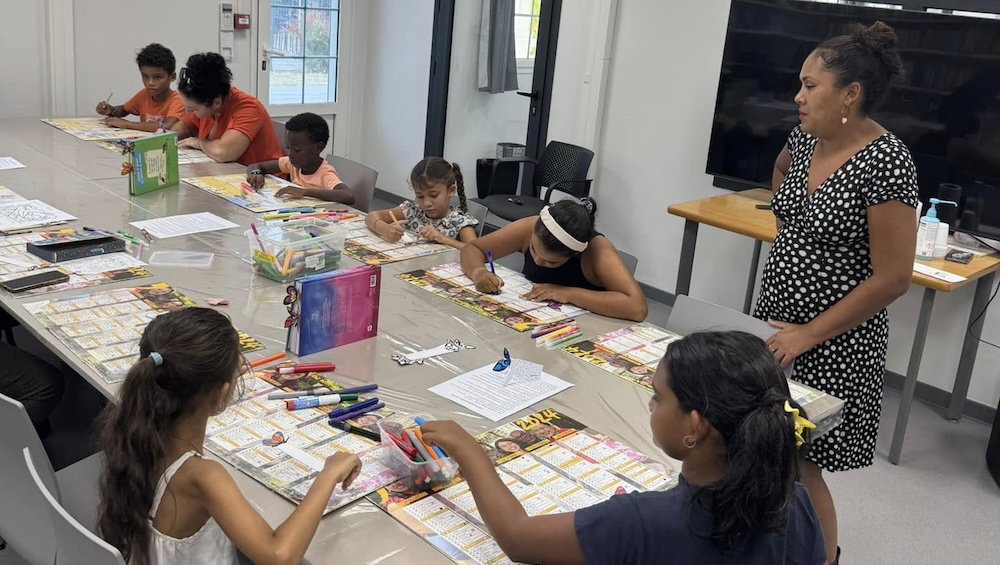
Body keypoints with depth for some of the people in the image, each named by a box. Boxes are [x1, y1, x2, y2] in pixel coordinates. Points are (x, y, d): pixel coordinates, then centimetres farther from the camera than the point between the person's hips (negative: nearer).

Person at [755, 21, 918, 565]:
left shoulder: (885, 163, -20)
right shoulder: (804, 138, 2)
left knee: (797, 465, 1)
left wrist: (808, 334, -17)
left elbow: (892, 279, -20)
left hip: (833, 342, -7)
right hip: (774, 317, 7)